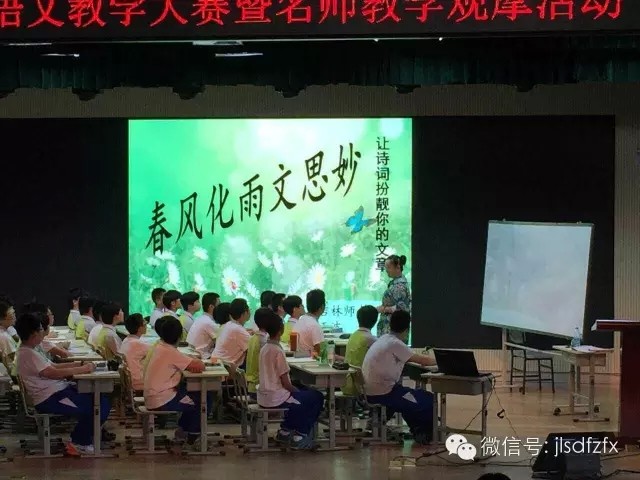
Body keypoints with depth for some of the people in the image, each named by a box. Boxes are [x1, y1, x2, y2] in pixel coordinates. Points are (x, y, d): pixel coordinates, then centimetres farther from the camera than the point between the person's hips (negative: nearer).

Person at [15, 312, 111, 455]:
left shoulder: (30, 351, 14)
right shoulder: (28, 355, -19)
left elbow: (53, 366, 18)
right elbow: (52, 373, -26)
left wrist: (79, 364, 7)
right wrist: (82, 369, -19)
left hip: (57, 390, 10)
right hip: (49, 399, -10)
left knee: (101, 399, 4)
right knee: (99, 407, -15)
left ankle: (85, 436, 14)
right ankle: (79, 443, 1)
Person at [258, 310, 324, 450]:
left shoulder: (264, 349, 7)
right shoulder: (277, 351, -18)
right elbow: (285, 383, -16)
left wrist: (296, 391, 16)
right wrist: (298, 391, 2)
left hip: (263, 398, 9)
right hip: (276, 398, -9)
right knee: (316, 398, 6)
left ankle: (285, 431, 26)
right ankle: (300, 435, 9)